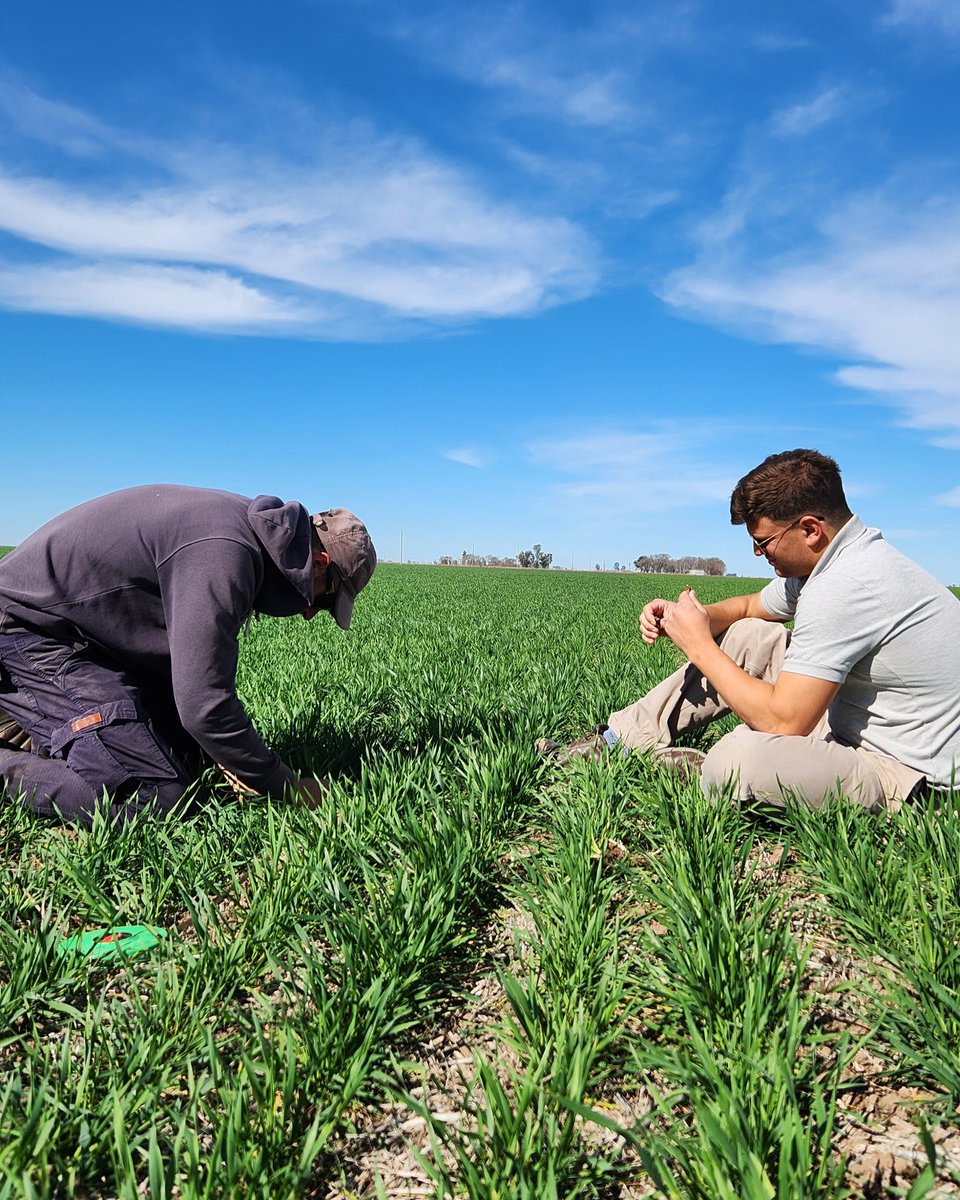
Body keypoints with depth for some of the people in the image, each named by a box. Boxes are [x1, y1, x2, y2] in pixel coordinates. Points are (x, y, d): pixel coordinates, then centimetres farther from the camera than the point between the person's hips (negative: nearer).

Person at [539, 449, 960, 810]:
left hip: (905, 774, -10)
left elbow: (782, 721, -28)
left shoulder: (844, 585, -28)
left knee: (738, 758, -35)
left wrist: (698, 644, -17)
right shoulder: (835, 558, 4)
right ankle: (615, 738, 11)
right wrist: (686, 618, -2)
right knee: (748, 636, 8)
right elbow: (748, 607, 18)